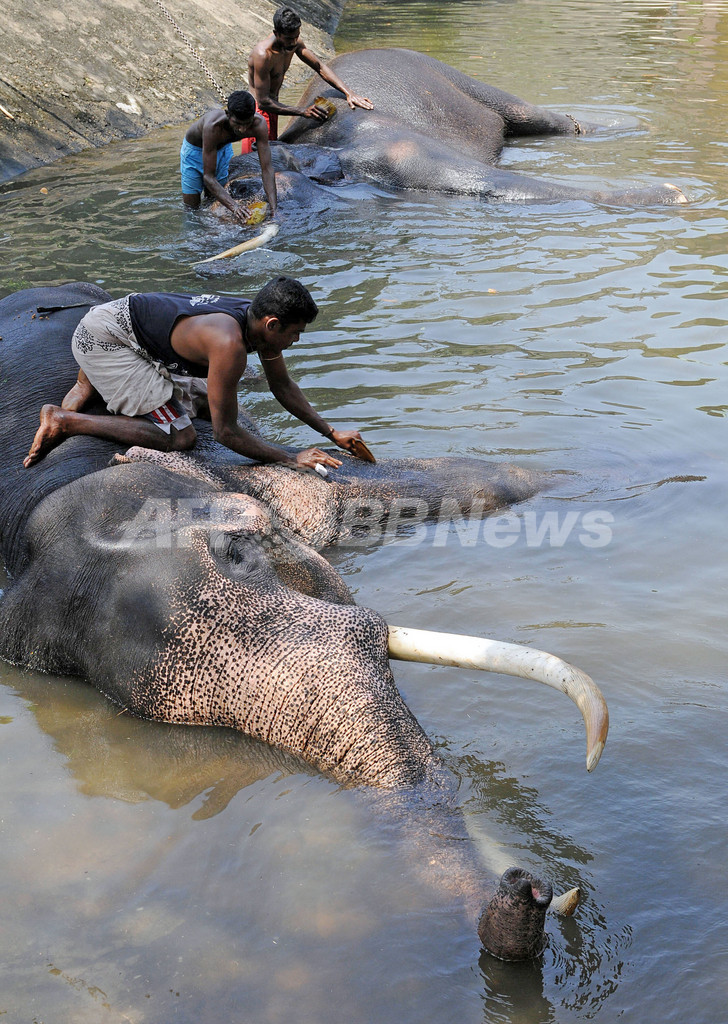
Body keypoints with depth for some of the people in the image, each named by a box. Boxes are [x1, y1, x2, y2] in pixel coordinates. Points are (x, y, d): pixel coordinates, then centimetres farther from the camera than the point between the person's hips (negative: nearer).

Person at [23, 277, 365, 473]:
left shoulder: (260, 317, -7)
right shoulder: (230, 345, -33)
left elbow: (283, 387, 9)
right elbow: (226, 432, -27)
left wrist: (331, 433, 7)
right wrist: (290, 459, -23)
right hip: (103, 334, -10)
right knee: (180, 438, -14)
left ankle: (91, 380, 26)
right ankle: (63, 421, -11)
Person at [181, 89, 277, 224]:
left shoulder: (259, 124, -35)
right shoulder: (213, 126, -45)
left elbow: (267, 168, -33)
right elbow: (208, 177, -41)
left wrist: (273, 208, -45)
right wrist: (233, 206, -54)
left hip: (223, 148, 3)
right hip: (195, 149, -3)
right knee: (191, 207, 3)